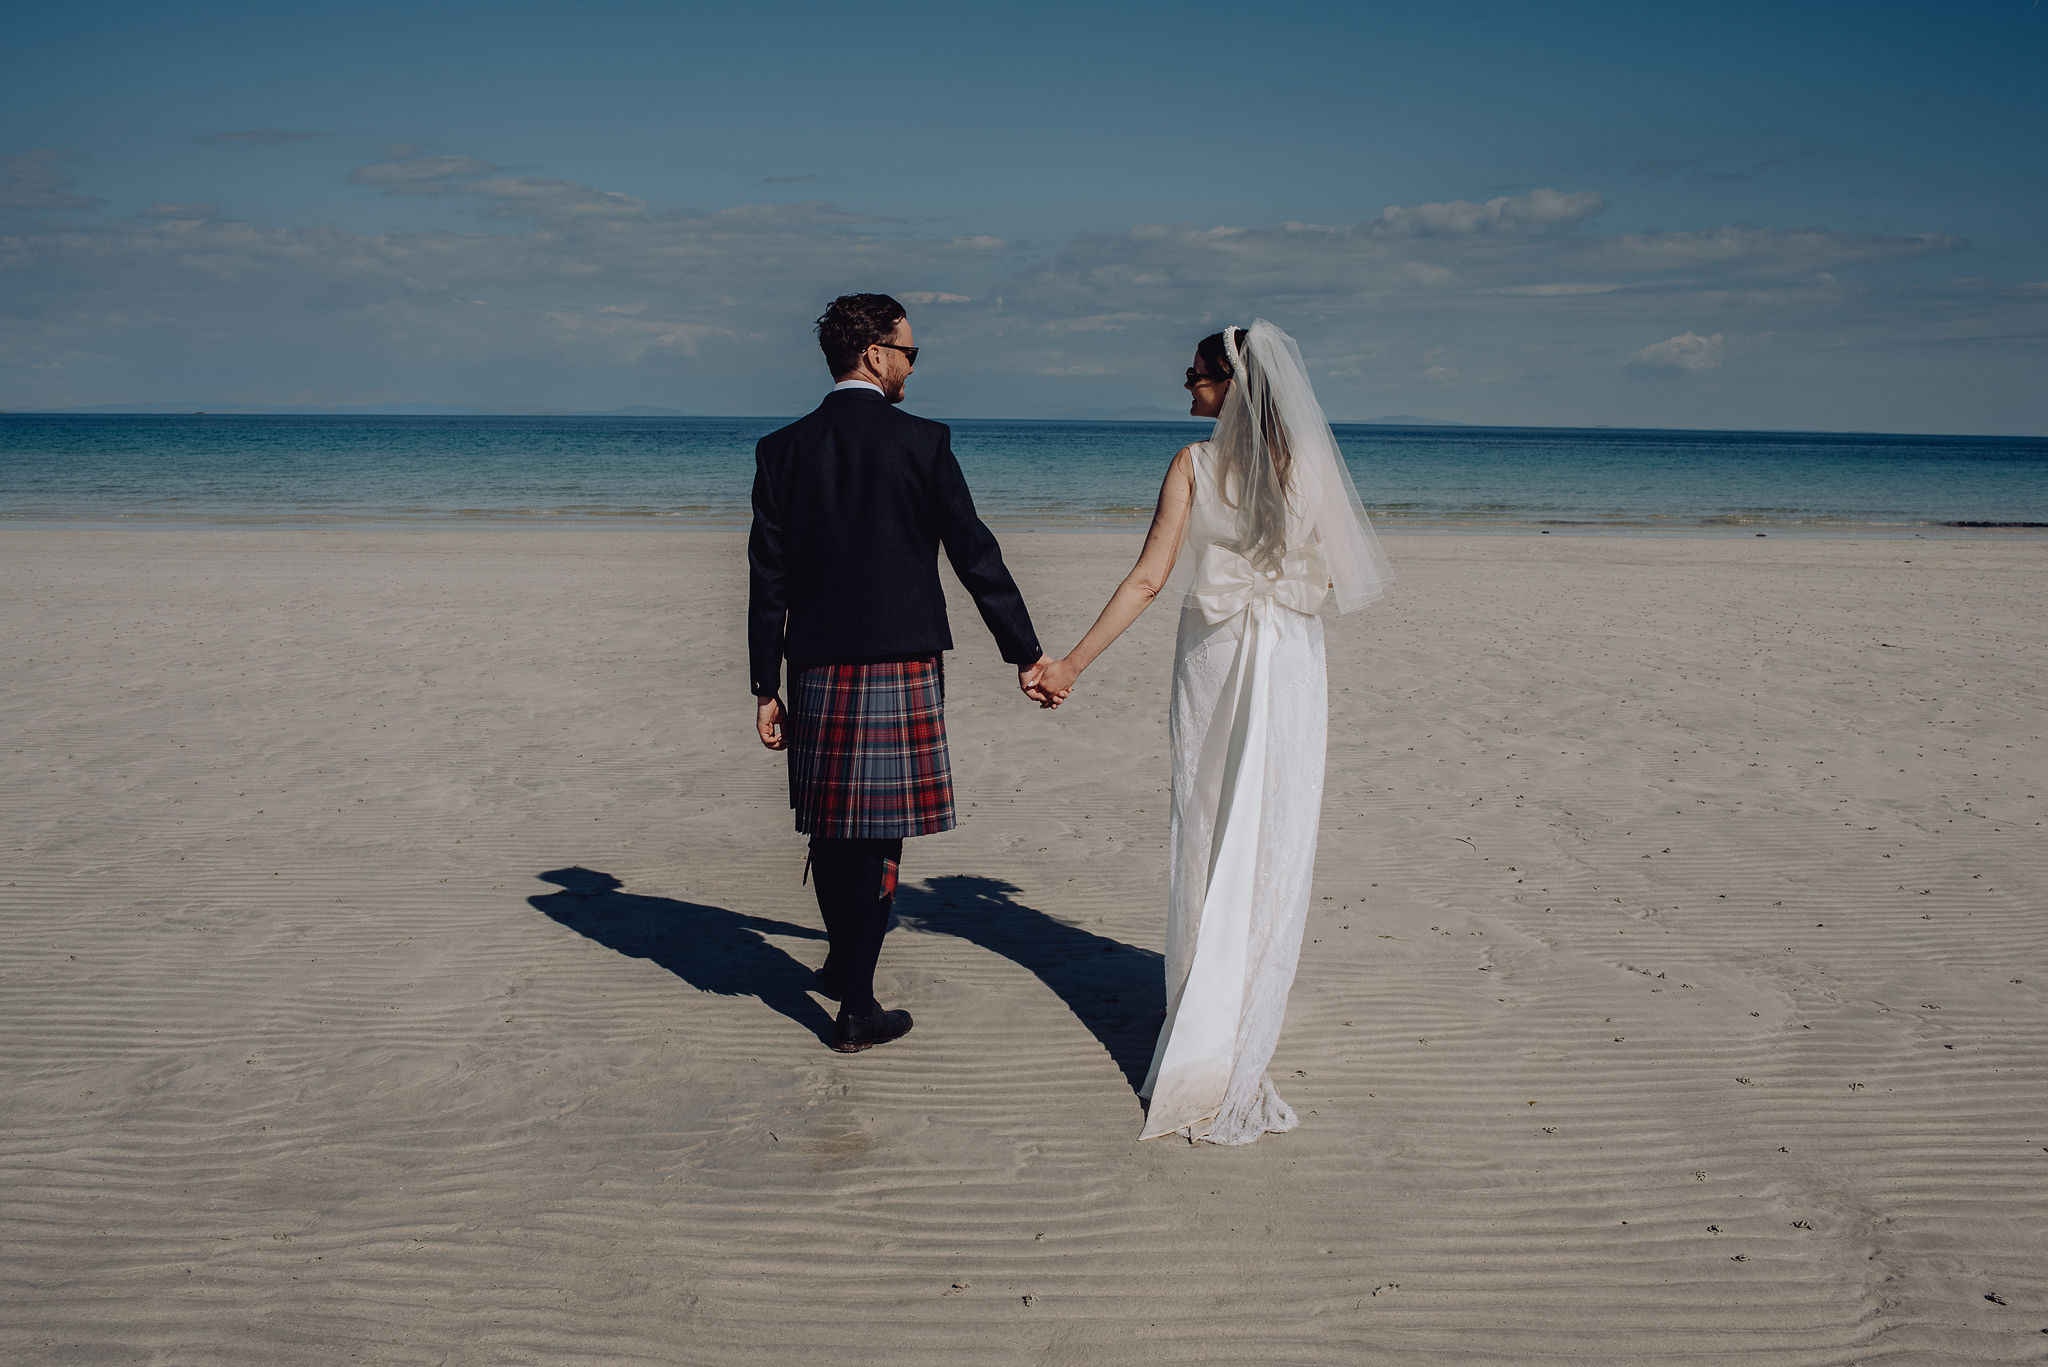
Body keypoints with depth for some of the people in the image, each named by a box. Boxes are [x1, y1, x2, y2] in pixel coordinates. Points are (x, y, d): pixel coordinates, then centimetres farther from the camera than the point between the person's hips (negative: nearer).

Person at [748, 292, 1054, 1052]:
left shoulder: (783, 450, 3)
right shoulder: (920, 443, -7)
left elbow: (767, 578, 3)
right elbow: (975, 556, -5)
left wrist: (765, 687, 8)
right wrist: (1026, 654, 3)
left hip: (817, 672, 4)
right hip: (900, 667, -4)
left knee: (829, 825, 18)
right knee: (878, 834, 2)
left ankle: (843, 960, 38)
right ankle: (856, 1009, 7)